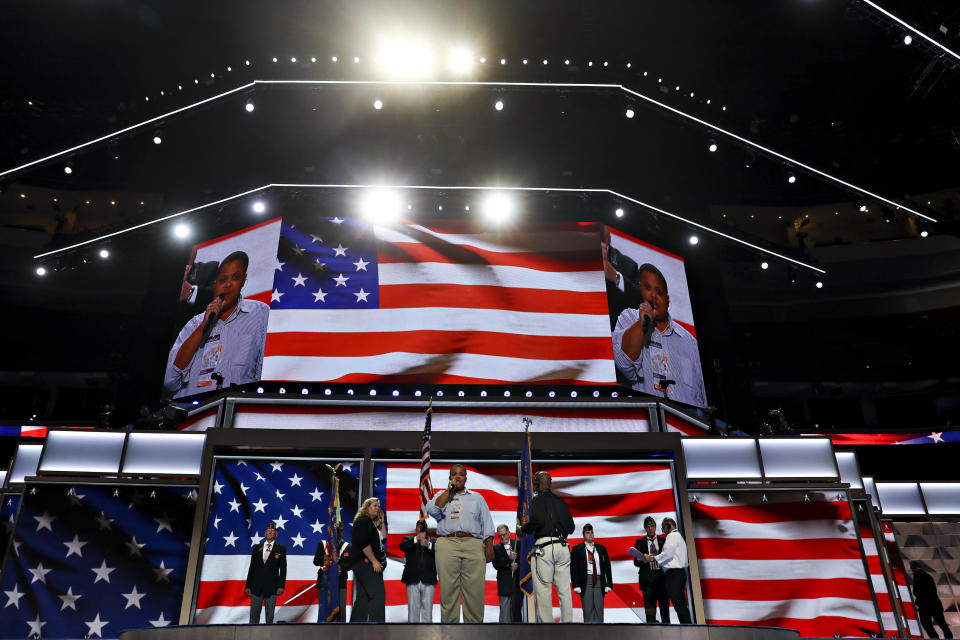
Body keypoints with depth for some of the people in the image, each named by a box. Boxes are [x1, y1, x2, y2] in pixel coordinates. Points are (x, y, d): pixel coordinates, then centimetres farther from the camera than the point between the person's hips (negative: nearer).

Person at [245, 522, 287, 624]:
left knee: (269, 615, 3)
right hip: (256, 587, 2)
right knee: (254, 615, 5)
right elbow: (251, 567, 9)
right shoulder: (257, 548, 9)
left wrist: (281, 586, -6)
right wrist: (247, 586, 5)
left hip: (271, 588, -2)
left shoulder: (281, 549, 3)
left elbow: (283, 569, 1)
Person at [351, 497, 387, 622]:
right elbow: (363, 543, -18)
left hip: (365, 565, 10)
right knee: (379, 593, -16)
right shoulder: (363, 520, -7)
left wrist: (381, 522, 16)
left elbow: (382, 539, 21)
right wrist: (374, 561, -19)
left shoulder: (372, 523, 22)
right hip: (365, 563, -10)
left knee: (363, 597, 8)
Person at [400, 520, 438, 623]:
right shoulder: (409, 539, 13)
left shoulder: (432, 541, 14)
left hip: (428, 580, 1)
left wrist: (428, 545, -23)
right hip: (413, 580, 0)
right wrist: (416, 539, -24)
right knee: (413, 608, 1)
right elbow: (402, 546, -9)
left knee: (427, 608, 2)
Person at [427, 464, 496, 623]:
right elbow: (433, 511, -1)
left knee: (474, 589, -8)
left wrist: (489, 546, 1)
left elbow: (487, 523, 14)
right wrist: (449, 490, 3)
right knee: (448, 589, -7)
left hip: (473, 544, 1)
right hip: (447, 544, 0)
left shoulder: (477, 497, 23)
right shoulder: (441, 495, 21)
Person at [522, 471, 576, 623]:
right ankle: (567, 622, 11)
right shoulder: (561, 501, 16)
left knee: (543, 590, -2)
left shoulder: (538, 500, -2)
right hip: (563, 546, 6)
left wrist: (524, 529, -1)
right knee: (564, 589, 10)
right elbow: (571, 527, 14)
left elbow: (538, 521, -18)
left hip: (544, 547, -6)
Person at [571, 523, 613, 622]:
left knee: (599, 609, 2)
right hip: (585, 582, -2)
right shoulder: (577, 549, 4)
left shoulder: (601, 548, 12)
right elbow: (573, 568, 0)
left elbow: (607, 566, 11)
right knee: (588, 609, -2)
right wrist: (576, 585, -9)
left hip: (599, 581, 2)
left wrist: (609, 584, 3)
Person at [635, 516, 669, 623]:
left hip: (662, 577, 1)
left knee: (665, 607, 1)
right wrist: (639, 560, -12)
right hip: (648, 578, 0)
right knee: (649, 607, -3)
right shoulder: (640, 542, 11)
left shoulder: (663, 540, 12)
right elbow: (636, 563, 10)